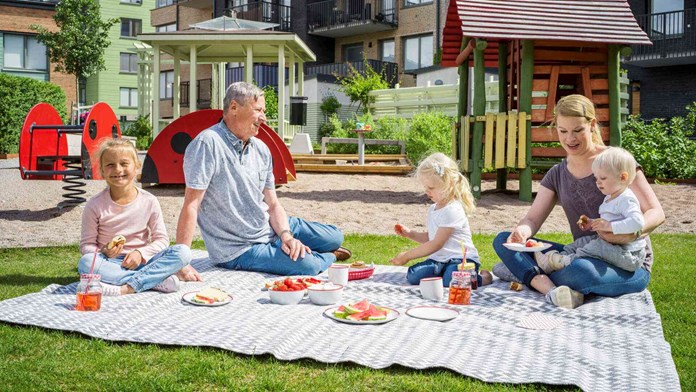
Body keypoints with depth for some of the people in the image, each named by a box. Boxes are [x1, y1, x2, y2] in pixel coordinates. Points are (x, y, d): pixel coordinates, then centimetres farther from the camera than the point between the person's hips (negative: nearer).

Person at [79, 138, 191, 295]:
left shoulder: (149, 201, -1)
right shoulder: (95, 205, -3)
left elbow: (161, 240, 1)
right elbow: (86, 244, -1)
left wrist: (140, 253, -16)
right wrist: (104, 252, -23)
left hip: (141, 262, 1)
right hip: (111, 264, -1)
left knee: (183, 252, -22)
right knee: (85, 263, -35)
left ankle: (127, 287, -31)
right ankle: (159, 280, -29)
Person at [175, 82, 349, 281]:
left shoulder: (261, 149, 2)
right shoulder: (208, 144, -22)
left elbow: (273, 205, 6)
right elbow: (191, 205, -26)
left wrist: (286, 236, -13)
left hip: (271, 228, 8)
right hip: (240, 249, -7)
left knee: (335, 237, 7)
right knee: (306, 265, -24)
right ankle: (328, 257, 11)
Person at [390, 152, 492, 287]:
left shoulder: (452, 210, -16)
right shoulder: (433, 209, 14)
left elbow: (436, 244, -18)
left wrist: (407, 255, -13)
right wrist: (409, 234, 8)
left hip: (461, 259, -7)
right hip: (439, 259, 7)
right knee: (413, 276, -18)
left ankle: (483, 277, -7)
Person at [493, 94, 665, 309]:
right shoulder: (557, 174, 10)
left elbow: (656, 213, -8)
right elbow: (533, 218, 3)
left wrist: (631, 233, -29)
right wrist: (522, 231, -22)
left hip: (629, 266, -6)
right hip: (583, 257, 6)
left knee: (579, 269, -42)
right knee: (503, 240, -9)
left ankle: (529, 274, -13)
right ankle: (553, 290, -30)